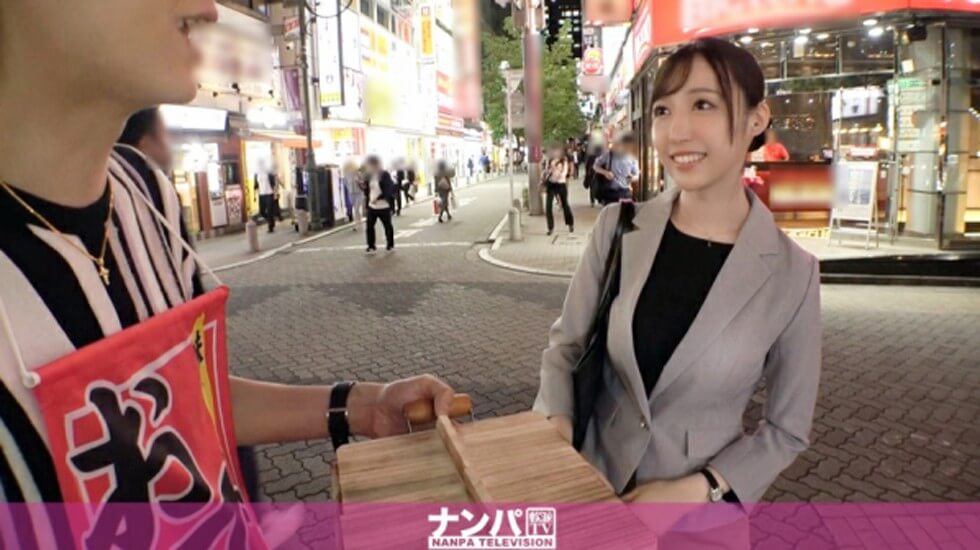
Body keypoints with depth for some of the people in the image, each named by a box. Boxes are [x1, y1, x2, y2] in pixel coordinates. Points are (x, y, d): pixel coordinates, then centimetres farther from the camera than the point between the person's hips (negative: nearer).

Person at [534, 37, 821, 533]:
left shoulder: (791, 273, -14)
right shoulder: (618, 227, -11)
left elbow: (787, 429, -5)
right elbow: (566, 344, -1)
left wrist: (697, 490, -16)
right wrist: (554, 424, -17)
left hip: (699, 513, -1)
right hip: (593, 484, 2)